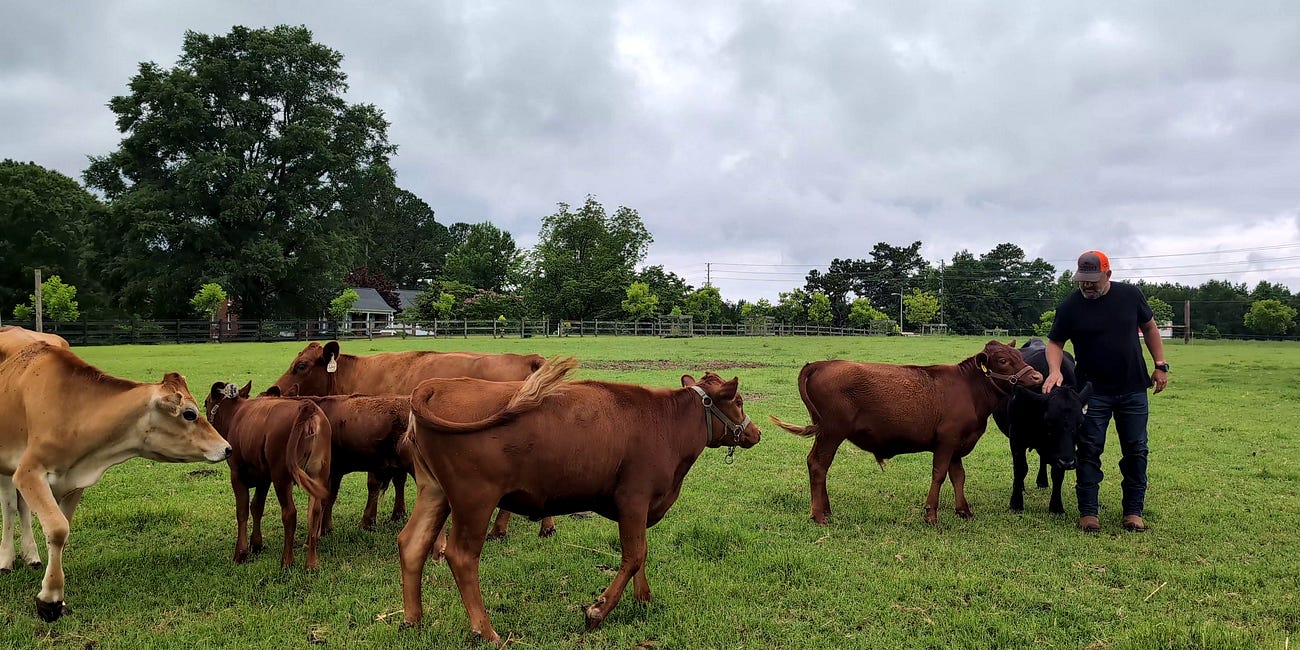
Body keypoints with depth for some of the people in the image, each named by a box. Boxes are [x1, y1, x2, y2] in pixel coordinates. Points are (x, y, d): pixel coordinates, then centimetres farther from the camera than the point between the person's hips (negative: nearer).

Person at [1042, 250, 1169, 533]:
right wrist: (1054, 370, -21)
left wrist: (1160, 365, 6)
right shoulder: (1070, 306, -7)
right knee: (1089, 451, 0)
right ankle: (1088, 512, 8)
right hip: (1093, 392, -2)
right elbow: (1055, 342, -2)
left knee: (1136, 451, 7)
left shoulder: (1130, 295, -2)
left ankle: (1133, 512, 18)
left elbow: (1150, 328, 11)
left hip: (1133, 390, 2)